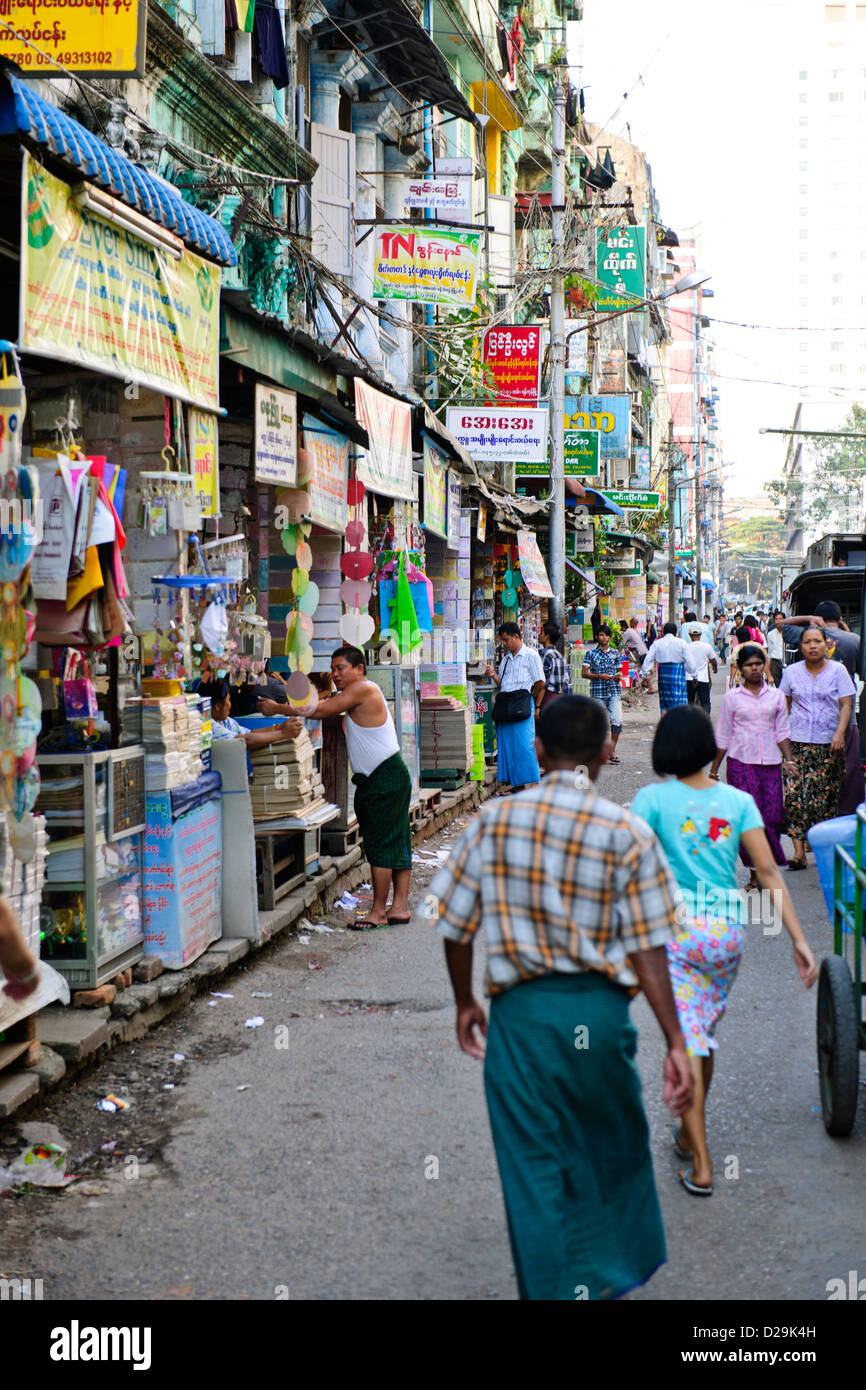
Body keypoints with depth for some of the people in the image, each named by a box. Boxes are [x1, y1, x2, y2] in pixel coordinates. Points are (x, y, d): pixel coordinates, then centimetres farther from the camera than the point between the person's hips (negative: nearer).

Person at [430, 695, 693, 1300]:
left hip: (520, 1012, -1)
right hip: (599, 1010, 1)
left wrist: (465, 1003, 17)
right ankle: (616, 1279, 39)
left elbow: (456, 927, 1)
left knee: (534, 1171, 8)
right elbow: (646, 949, -9)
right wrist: (676, 1042, -5)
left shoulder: (494, 820, -3)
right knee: (616, 1154, 23)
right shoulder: (628, 833, -7)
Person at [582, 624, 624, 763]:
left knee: (617, 721, -11)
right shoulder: (591, 653, 3)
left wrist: (619, 676, -4)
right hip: (598, 692, -2)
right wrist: (600, 676, -14)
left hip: (614, 691, 2)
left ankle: (612, 751, -1)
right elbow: (584, 673, -1)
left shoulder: (615, 653, 12)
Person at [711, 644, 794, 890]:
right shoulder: (731, 698, 4)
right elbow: (723, 737, 8)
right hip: (741, 763, -2)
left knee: (773, 816, -4)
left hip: (770, 763, 2)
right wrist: (713, 770, 7)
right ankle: (754, 872, 0)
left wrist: (789, 759, -2)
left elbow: (782, 732, 11)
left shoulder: (776, 696, 9)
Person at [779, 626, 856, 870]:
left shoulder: (837, 670, 3)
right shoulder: (791, 672, 8)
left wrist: (839, 733, -14)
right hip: (797, 743, 1)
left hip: (828, 745, -1)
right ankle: (798, 851, -12)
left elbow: (846, 705, -1)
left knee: (825, 797, 0)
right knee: (795, 795, -11)